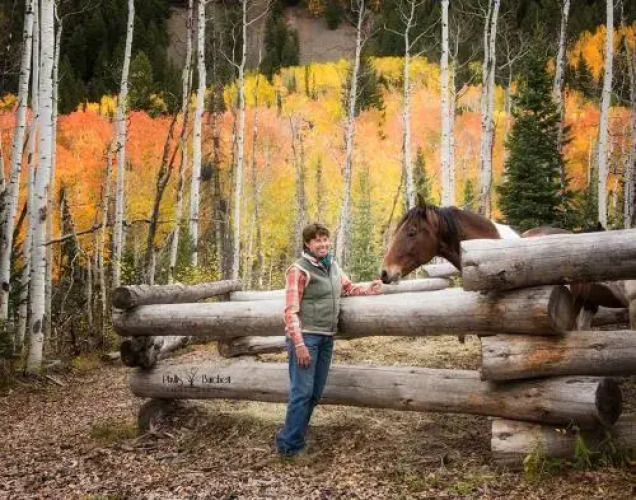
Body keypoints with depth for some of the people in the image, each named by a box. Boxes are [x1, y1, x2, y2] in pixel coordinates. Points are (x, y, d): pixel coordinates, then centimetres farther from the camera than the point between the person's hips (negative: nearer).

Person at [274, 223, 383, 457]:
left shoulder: (332, 265, 12)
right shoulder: (299, 270, -11)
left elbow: (348, 288, 28)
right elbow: (291, 310, -15)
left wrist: (369, 290, 9)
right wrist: (299, 344, -21)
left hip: (326, 338, 8)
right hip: (306, 337, -8)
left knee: (315, 392, 12)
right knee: (302, 392, -8)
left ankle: (292, 434, 24)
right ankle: (290, 445, 1)